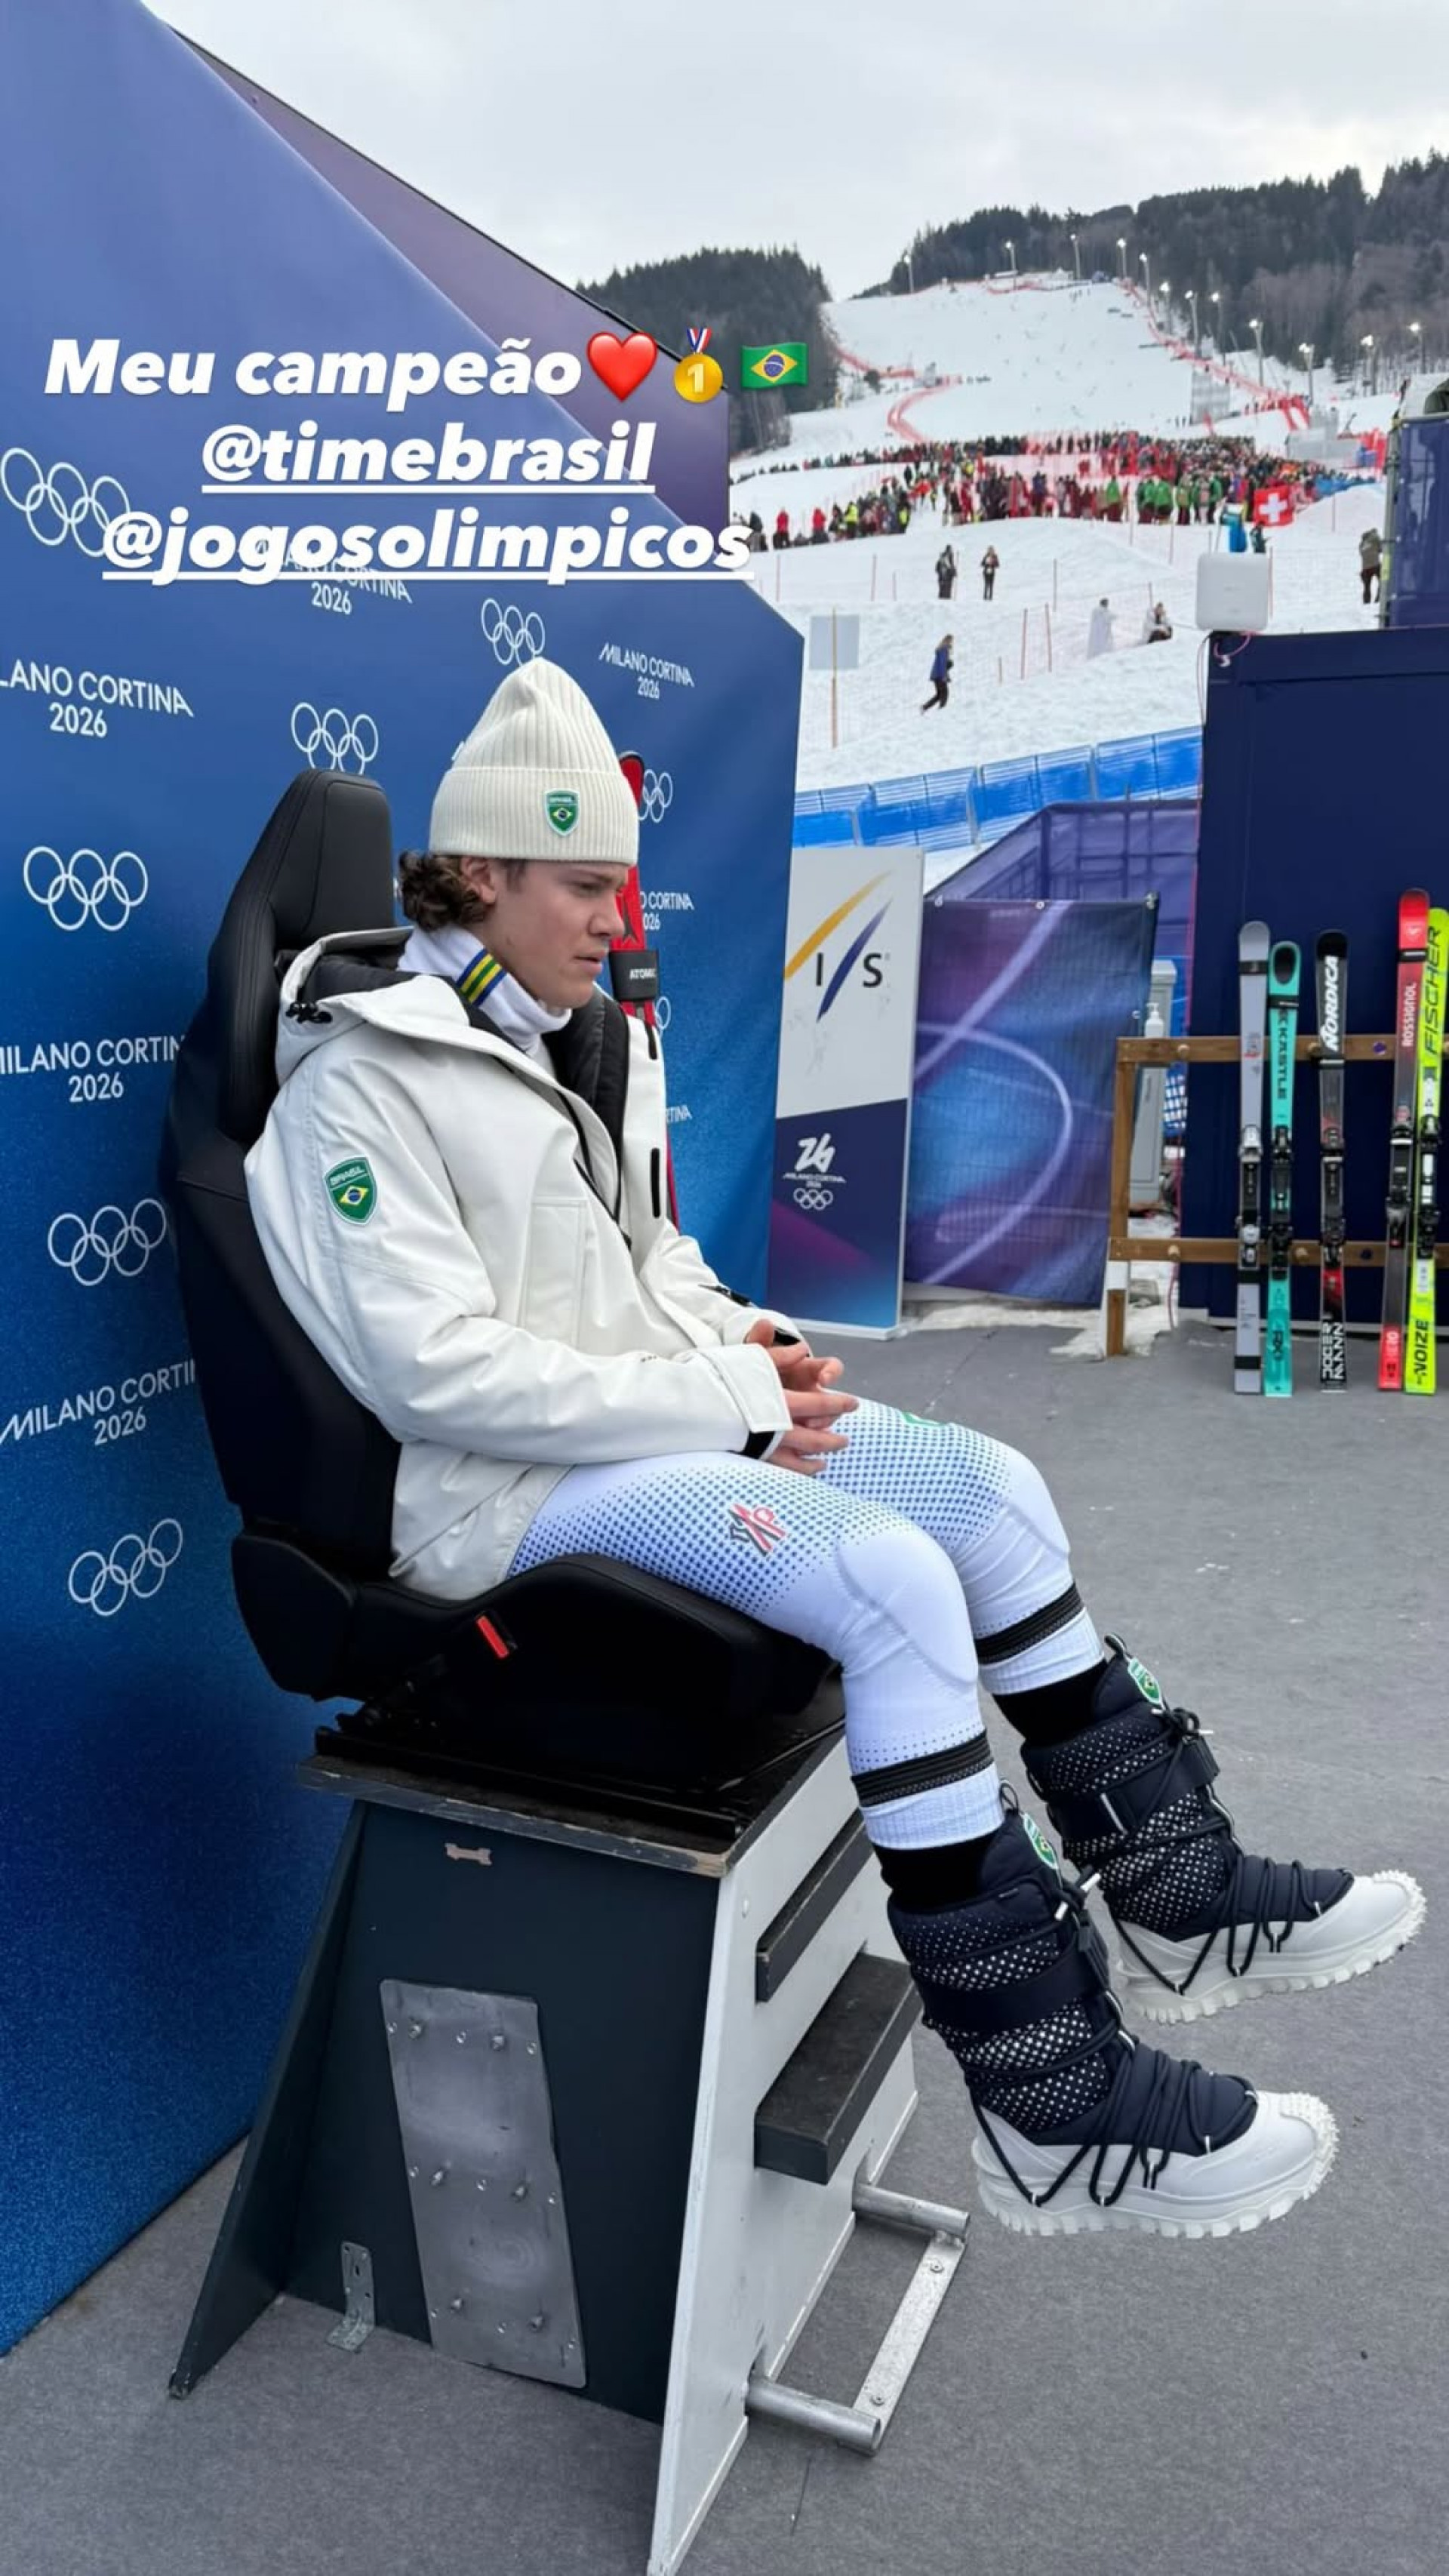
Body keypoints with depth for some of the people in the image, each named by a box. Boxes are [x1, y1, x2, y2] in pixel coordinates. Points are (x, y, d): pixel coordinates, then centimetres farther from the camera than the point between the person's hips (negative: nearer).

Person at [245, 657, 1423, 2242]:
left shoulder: (592, 1042, 12)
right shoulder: (364, 1081, -14)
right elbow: (439, 1372, -21)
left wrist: (743, 1343, 0)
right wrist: (724, 1398, -19)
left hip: (641, 1427, 9)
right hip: (502, 1492, -9)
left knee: (990, 1485, -2)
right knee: (897, 1580, -27)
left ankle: (1178, 1899, 11)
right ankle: (1054, 2121, -16)